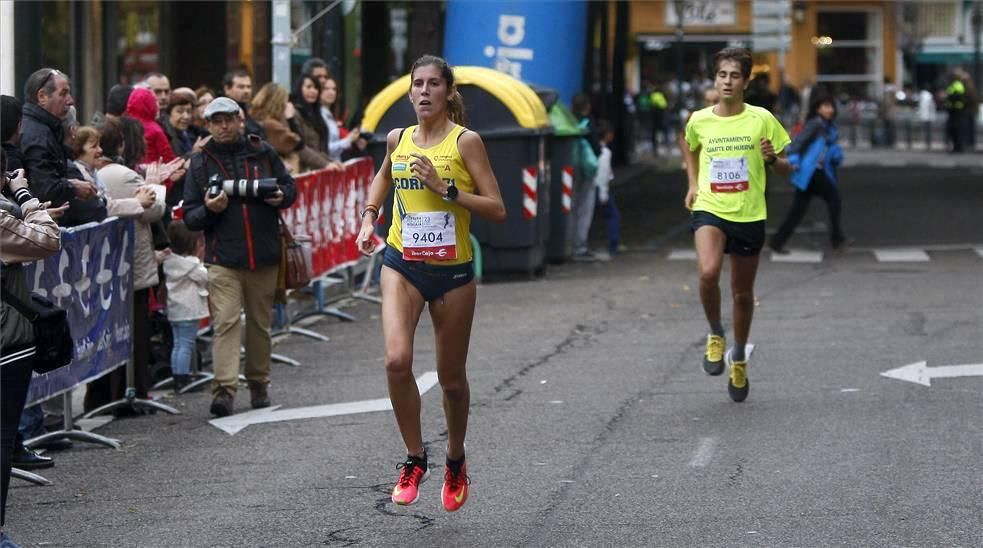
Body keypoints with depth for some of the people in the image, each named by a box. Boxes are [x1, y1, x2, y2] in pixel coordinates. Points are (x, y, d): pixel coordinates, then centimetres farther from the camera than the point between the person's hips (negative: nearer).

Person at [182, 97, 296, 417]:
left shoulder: (262, 154, 8)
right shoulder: (201, 163, 5)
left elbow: (289, 187, 17)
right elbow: (189, 218, 5)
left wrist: (280, 196, -6)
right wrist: (209, 209, -16)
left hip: (264, 256, 2)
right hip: (223, 257, -2)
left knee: (261, 322, 10)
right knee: (226, 322, -13)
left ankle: (258, 384, 24)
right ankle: (224, 389, -21)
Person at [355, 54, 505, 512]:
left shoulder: (465, 141, -9)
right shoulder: (397, 139, 3)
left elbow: (497, 210, -12)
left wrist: (446, 189, -21)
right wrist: (369, 216, 11)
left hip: (453, 272, -2)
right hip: (402, 266, 2)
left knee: (451, 378, 9)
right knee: (397, 360, -20)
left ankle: (456, 462, 35)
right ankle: (415, 459, -2)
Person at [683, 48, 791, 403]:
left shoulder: (762, 120, -5)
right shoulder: (699, 121, 0)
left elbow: (786, 170, 3)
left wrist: (772, 159, -18)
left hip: (749, 216, 0)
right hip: (709, 210, 0)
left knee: (742, 294, 11)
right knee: (708, 273, -28)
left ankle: (739, 358, 35)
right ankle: (715, 334, -1)